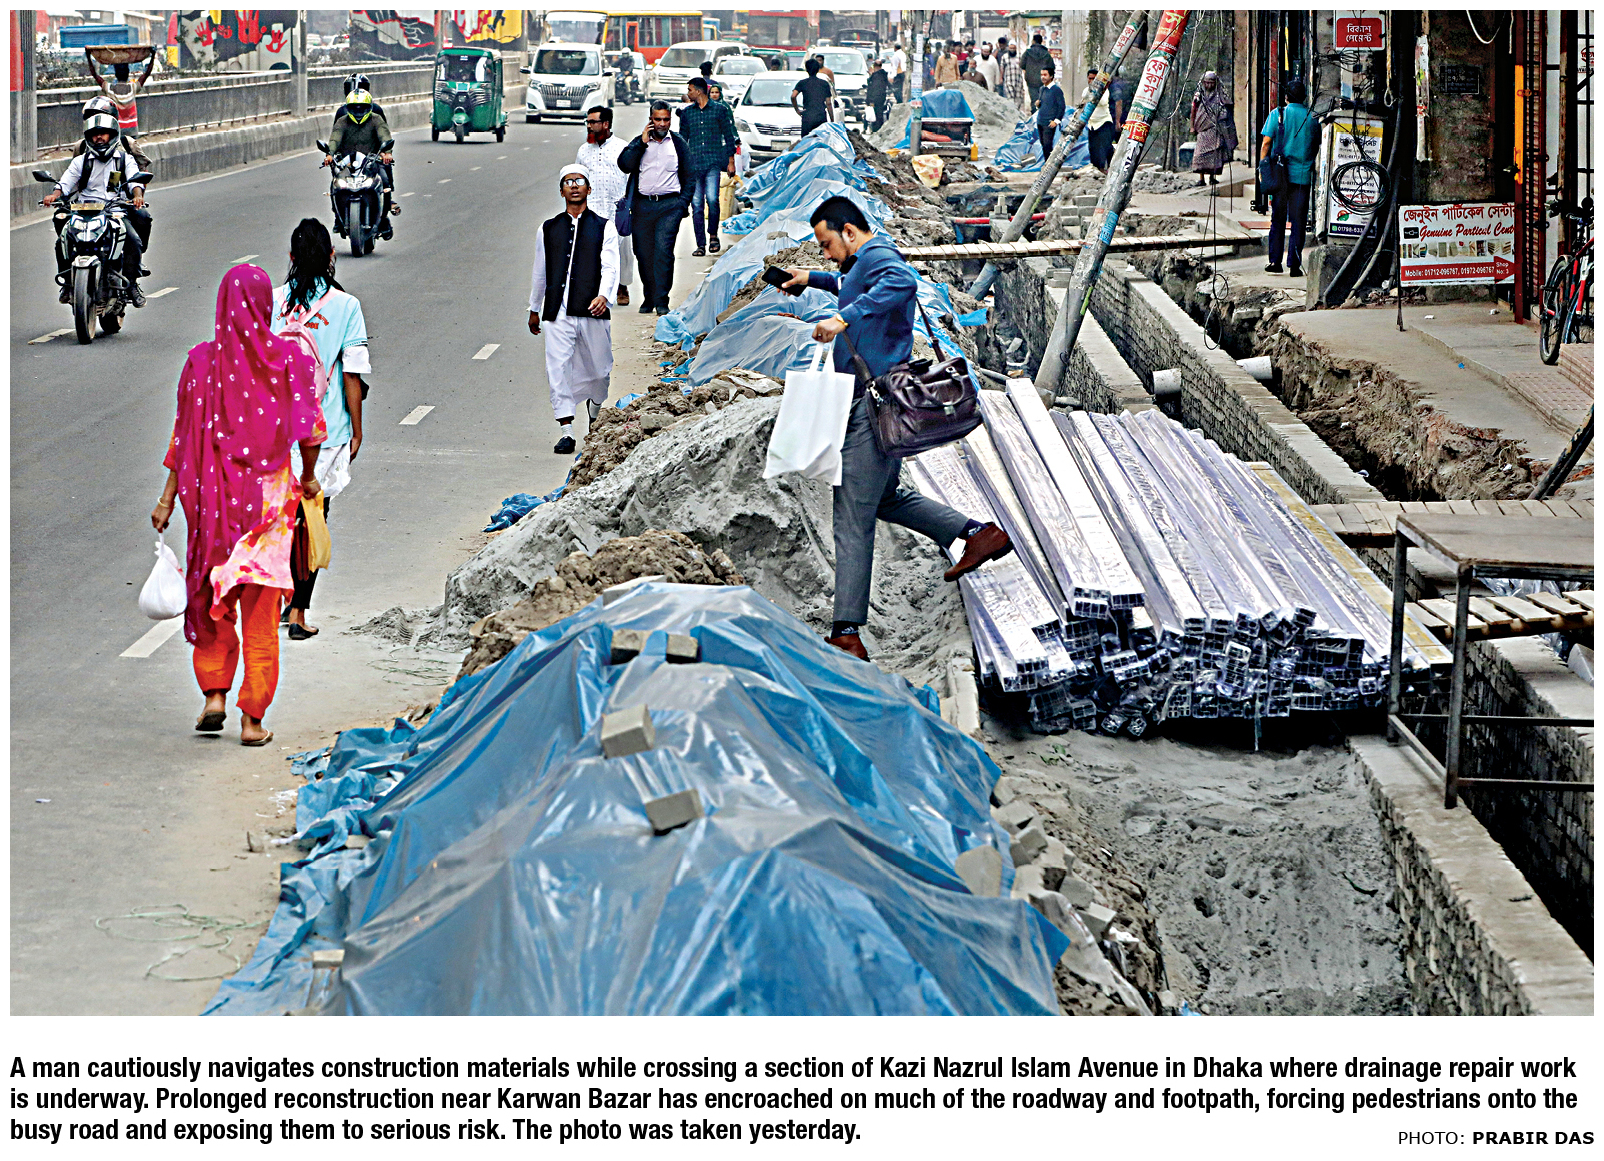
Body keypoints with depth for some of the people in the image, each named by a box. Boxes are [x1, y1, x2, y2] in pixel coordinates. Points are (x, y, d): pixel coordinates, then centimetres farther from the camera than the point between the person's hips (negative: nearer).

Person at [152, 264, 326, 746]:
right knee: (261, 614, 5)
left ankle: (214, 696, 12)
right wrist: (308, 479, 16)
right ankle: (253, 719, 6)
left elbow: (184, 434, -5)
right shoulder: (288, 359, -7)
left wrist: (169, 497, 1)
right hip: (269, 492, 0)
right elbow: (310, 429, -1)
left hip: (215, 492, 1)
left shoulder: (202, 361, -6)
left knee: (213, 597, 20)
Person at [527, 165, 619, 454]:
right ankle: (565, 431, -8)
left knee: (599, 369, 9)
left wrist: (603, 295, -23)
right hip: (558, 312, 1)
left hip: (593, 311, -1)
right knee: (558, 370, -9)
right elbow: (539, 272, 21)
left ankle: (595, 406, 40)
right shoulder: (548, 229, 13)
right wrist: (534, 309, 25)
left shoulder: (604, 228, 6)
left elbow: (610, 267, -5)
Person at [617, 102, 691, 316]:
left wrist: (683, 203, 1)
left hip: (670, 205, -2)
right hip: (642, 205, 2)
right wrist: (642, 143, -11)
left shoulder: (678, 143, 8)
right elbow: (625, 165, -6)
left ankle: (661, 300, -14)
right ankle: (648, 298, 15)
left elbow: (687, 176, 11)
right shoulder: (639, 143, 9)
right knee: (643, 253, 3)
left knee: (663, 249, -15)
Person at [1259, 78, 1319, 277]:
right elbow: (1316, 148, 10)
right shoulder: (1312, 118, 4)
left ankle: (1275, 261, 5)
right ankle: (1294, 265, -1)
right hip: (1302, 174, 0)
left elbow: (1265, 144, -5)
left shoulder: (1277, 114, -1)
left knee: (1277, 220, 9)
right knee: (1298, 222, 3)